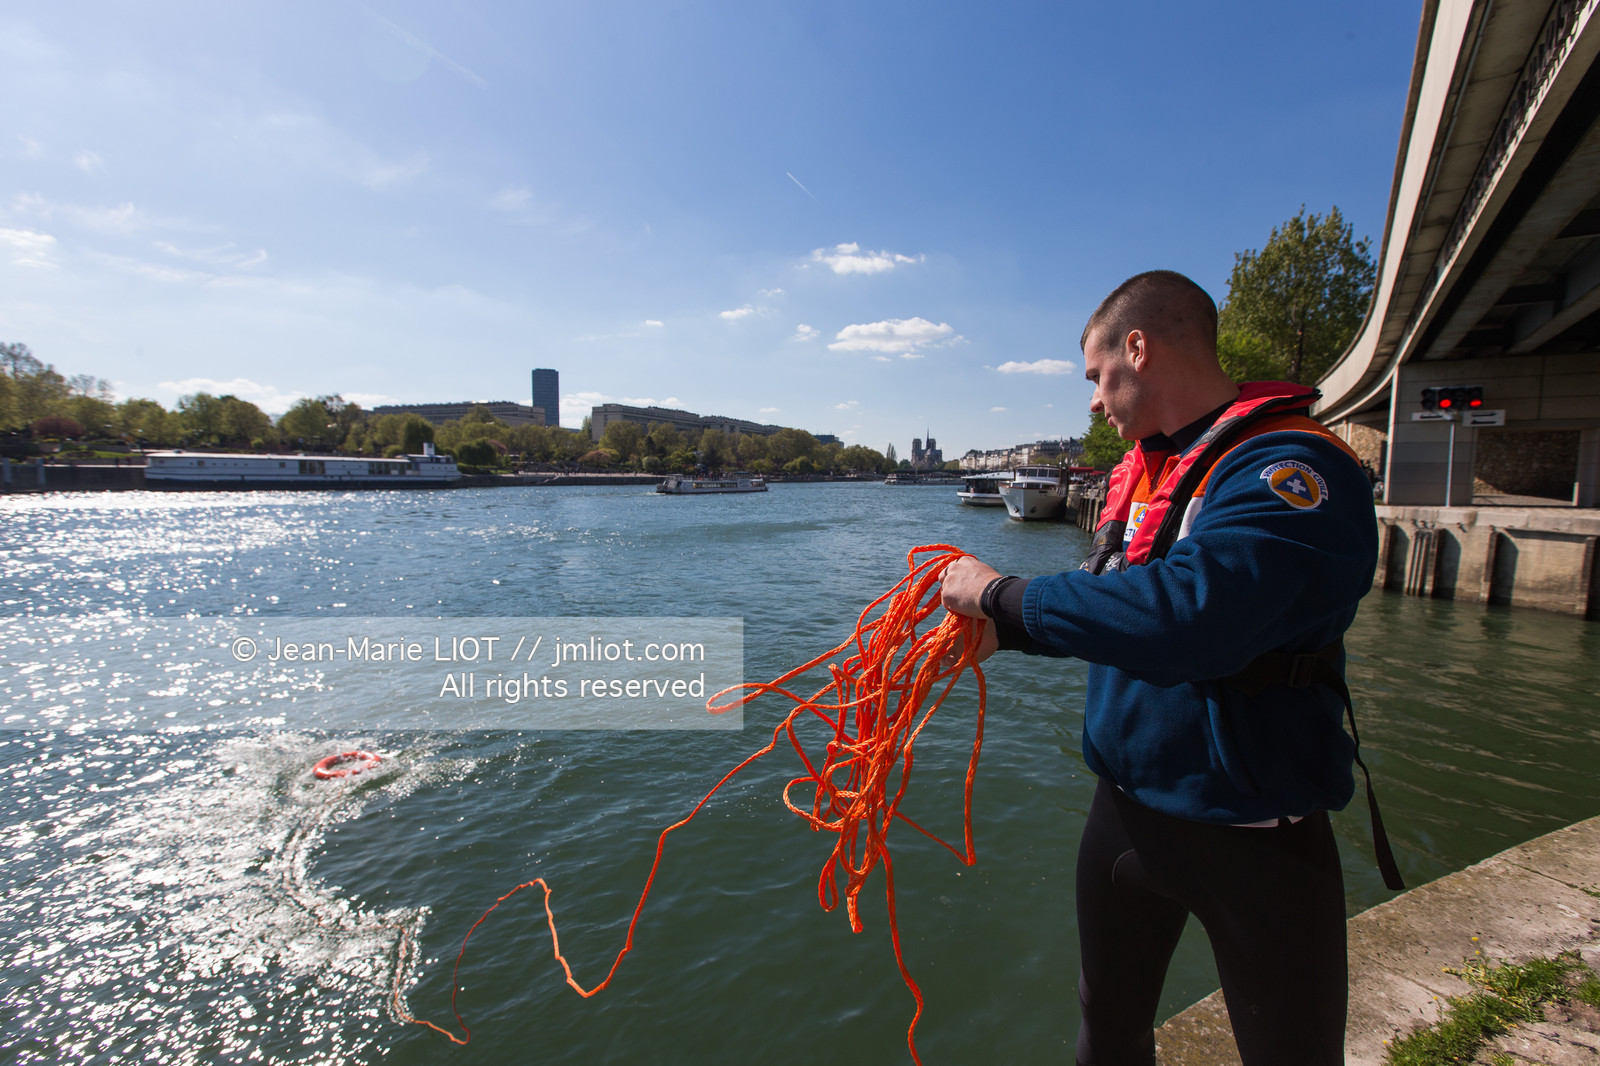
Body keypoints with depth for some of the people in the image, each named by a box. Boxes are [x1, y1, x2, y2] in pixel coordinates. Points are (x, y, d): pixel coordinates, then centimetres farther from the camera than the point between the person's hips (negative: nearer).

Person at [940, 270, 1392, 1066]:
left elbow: (1187, 617, -38)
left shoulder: (1290, 470, -22)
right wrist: (1001, 630, 1)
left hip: (1251, 835, -7)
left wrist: (1004, 596, -27)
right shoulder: (1143, 470, 5)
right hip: (1127, 807, 7)